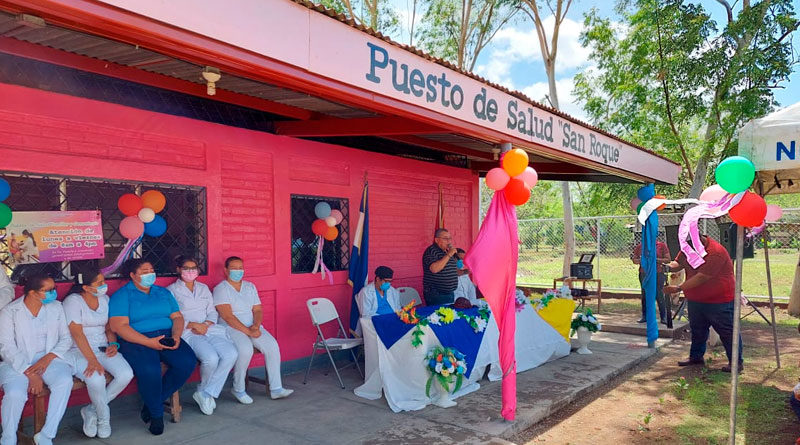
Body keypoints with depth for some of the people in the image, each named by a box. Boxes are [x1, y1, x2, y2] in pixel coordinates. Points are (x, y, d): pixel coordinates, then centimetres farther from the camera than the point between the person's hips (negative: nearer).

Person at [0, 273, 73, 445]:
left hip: (48, 359, 2)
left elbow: (66, 338, 8)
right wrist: (30, 373, -21)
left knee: (65, 381, -29)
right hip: (17, 362, -2)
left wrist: (49, 357, -12)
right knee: (15, 393, -32)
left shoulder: (56, 307, 7)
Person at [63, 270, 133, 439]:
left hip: (103, 348, 6)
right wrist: (92, 360, -27)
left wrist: (113, 344, -5)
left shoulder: (104, 299, 11)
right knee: (96, 379, -34)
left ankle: (91, 410, 0)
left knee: (126, 374, -21)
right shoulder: (73, 301, -9)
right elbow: (77, 334, -18)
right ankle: (104, 416, -3)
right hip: (79, 351, -6)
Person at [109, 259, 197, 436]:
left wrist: (176, 336, -8)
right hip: (136, 341, -5)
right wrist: (149, 342, -19)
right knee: (149, 370, -34)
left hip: (166, 337, 5)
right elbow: (119, 327, -10)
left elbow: (177, 317, 15)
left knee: (188, 361, -22)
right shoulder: (122, 295, 3)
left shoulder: (163, 292, 20)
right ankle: (156, 414, -8)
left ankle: (155, 400, -1)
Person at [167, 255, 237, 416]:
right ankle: (204, 388, -1)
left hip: (209, 329, 5)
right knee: (211, 358, -32)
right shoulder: (171, 290, 8)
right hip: (187, 334, -5)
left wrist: (206, 325, -4)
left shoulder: (203, 288, 24)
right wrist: (193, 324, -13)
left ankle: (205, 393, -11)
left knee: (231, 354, -24)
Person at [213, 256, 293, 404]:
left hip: (253, 326, 6)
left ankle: (276, 389, -15)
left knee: (272, 345, -20)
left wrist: (256, 326, -12)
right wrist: (248, 331, -20)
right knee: (245, 349, -34)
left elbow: (257, 310, 10)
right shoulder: (221, 289, -3)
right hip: (231, 328, -5)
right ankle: (238, 389, -12)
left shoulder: (250, 287, 17)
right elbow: (228, 316, -13)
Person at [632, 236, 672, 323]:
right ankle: (645, 316, 16)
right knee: (645, 296, 7)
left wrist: (656, 259, -13)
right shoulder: (640, 246, 8)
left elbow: (668, 259, 0)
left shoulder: (662, 245, 2)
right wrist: (641, 260, -10)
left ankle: (663, 317, 4)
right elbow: (634, 259, 12)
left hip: (658, 274, -3)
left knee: (659, 296, -5)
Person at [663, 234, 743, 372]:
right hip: (696, 299, 8)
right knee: (697, 330, 18)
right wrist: (670, 266, -23)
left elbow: (702, 277, -30)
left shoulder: (715, 252, -26)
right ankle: (696, 357, 30)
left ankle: (736, 362, 11)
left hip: (719, 300, -8)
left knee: (727, 331, 0)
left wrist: (678, 288, -30)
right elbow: (678, 263, 3)